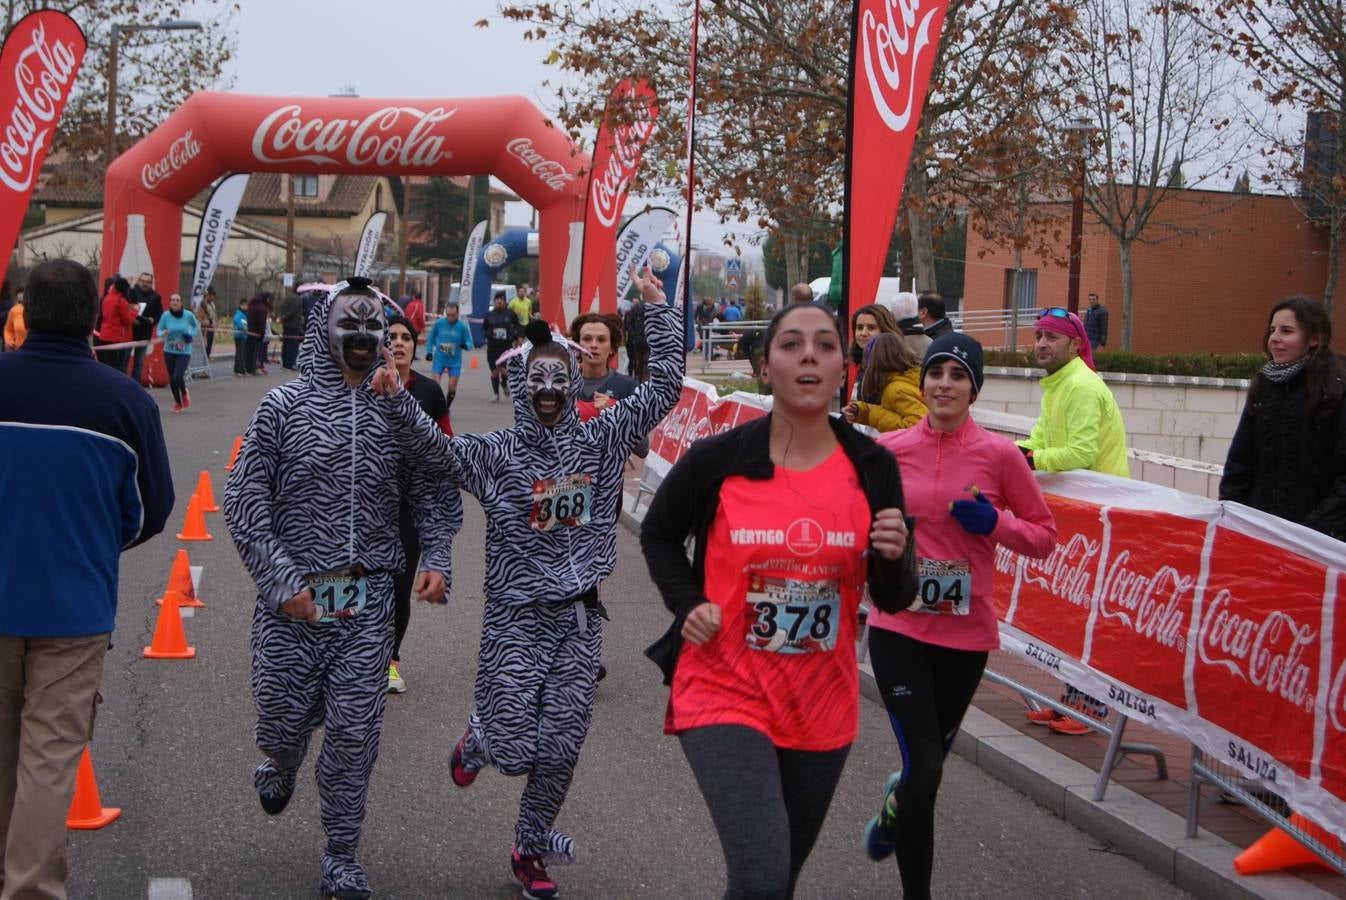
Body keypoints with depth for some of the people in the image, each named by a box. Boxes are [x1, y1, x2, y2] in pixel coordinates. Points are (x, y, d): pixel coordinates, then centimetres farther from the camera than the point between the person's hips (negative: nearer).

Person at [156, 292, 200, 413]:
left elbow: (196, 326, 11)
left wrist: (192, 335, -6)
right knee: (172, 379, 6)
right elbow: (158, 330, 0)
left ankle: (184, 393, 19)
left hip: (184, 352, -2)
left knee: (178, 377, -16)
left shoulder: (188, 315, -8)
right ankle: (177, 402, 29)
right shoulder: (165, 315, -8)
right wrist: (163, 334, -22)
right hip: (169, 351, 2)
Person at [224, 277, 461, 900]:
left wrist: (435, 559, -2)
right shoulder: (286, 406, -2)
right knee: (283, 721, 7)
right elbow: (243, 500, -3)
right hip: (292, 600, -1)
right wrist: (282, 580, -10)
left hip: (368, 601, 1)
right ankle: (279, 769, 44)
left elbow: (435, 493, 14)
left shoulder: (401, 415, 5)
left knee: (354, 733, -1)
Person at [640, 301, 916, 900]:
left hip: (822, 706, 4)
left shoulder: (872, 468, -4)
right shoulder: (716, 459, -10)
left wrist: (895, 558, -19)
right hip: (725, 692, -3)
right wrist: (687, 604, -5)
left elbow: (894, 599, 2)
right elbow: (659, 535, 10)